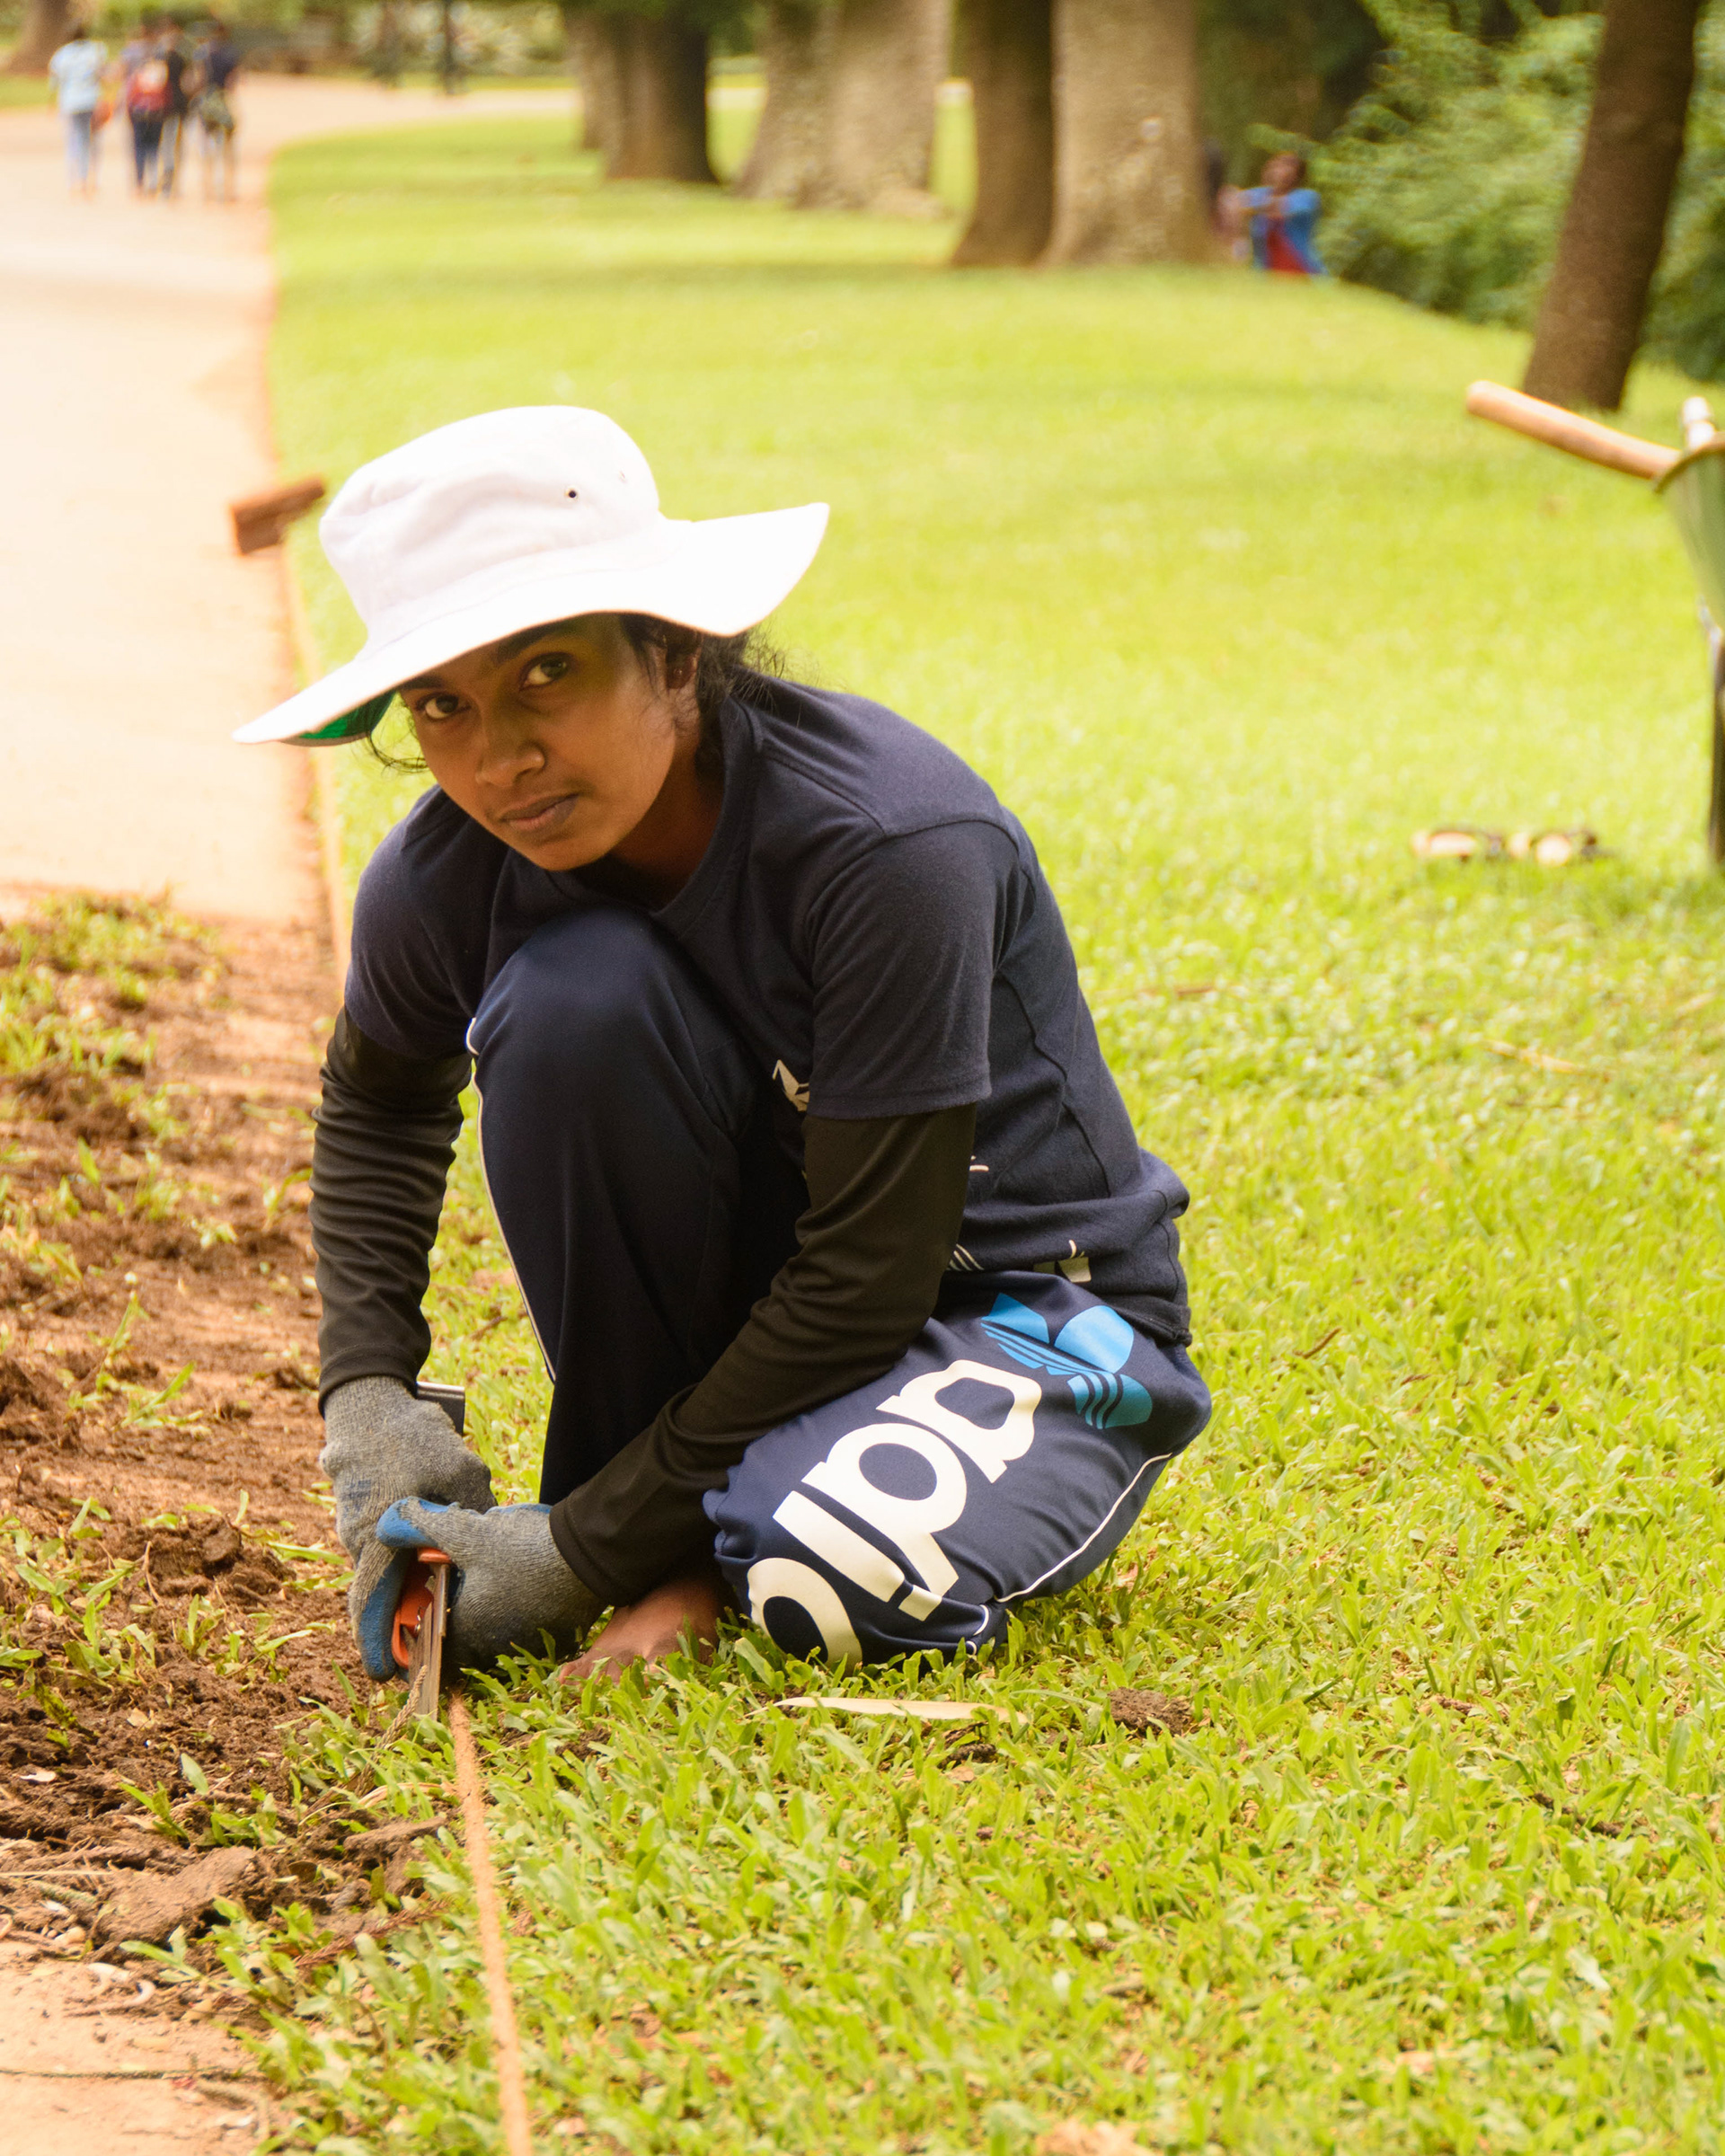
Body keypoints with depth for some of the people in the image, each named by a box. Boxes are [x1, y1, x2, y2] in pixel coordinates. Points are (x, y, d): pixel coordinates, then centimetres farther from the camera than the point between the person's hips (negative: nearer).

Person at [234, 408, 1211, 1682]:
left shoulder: (888, 845, -29)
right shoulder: (447, 880, -12)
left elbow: (870, 1277, -26)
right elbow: (381, 1101, 14)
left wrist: (592, 1545, -24)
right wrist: (368, 1389, -1)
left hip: (1036, 1317, -5)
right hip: (768, 1307, 5)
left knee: (839, 1586, -39)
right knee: (574, 996, -25)